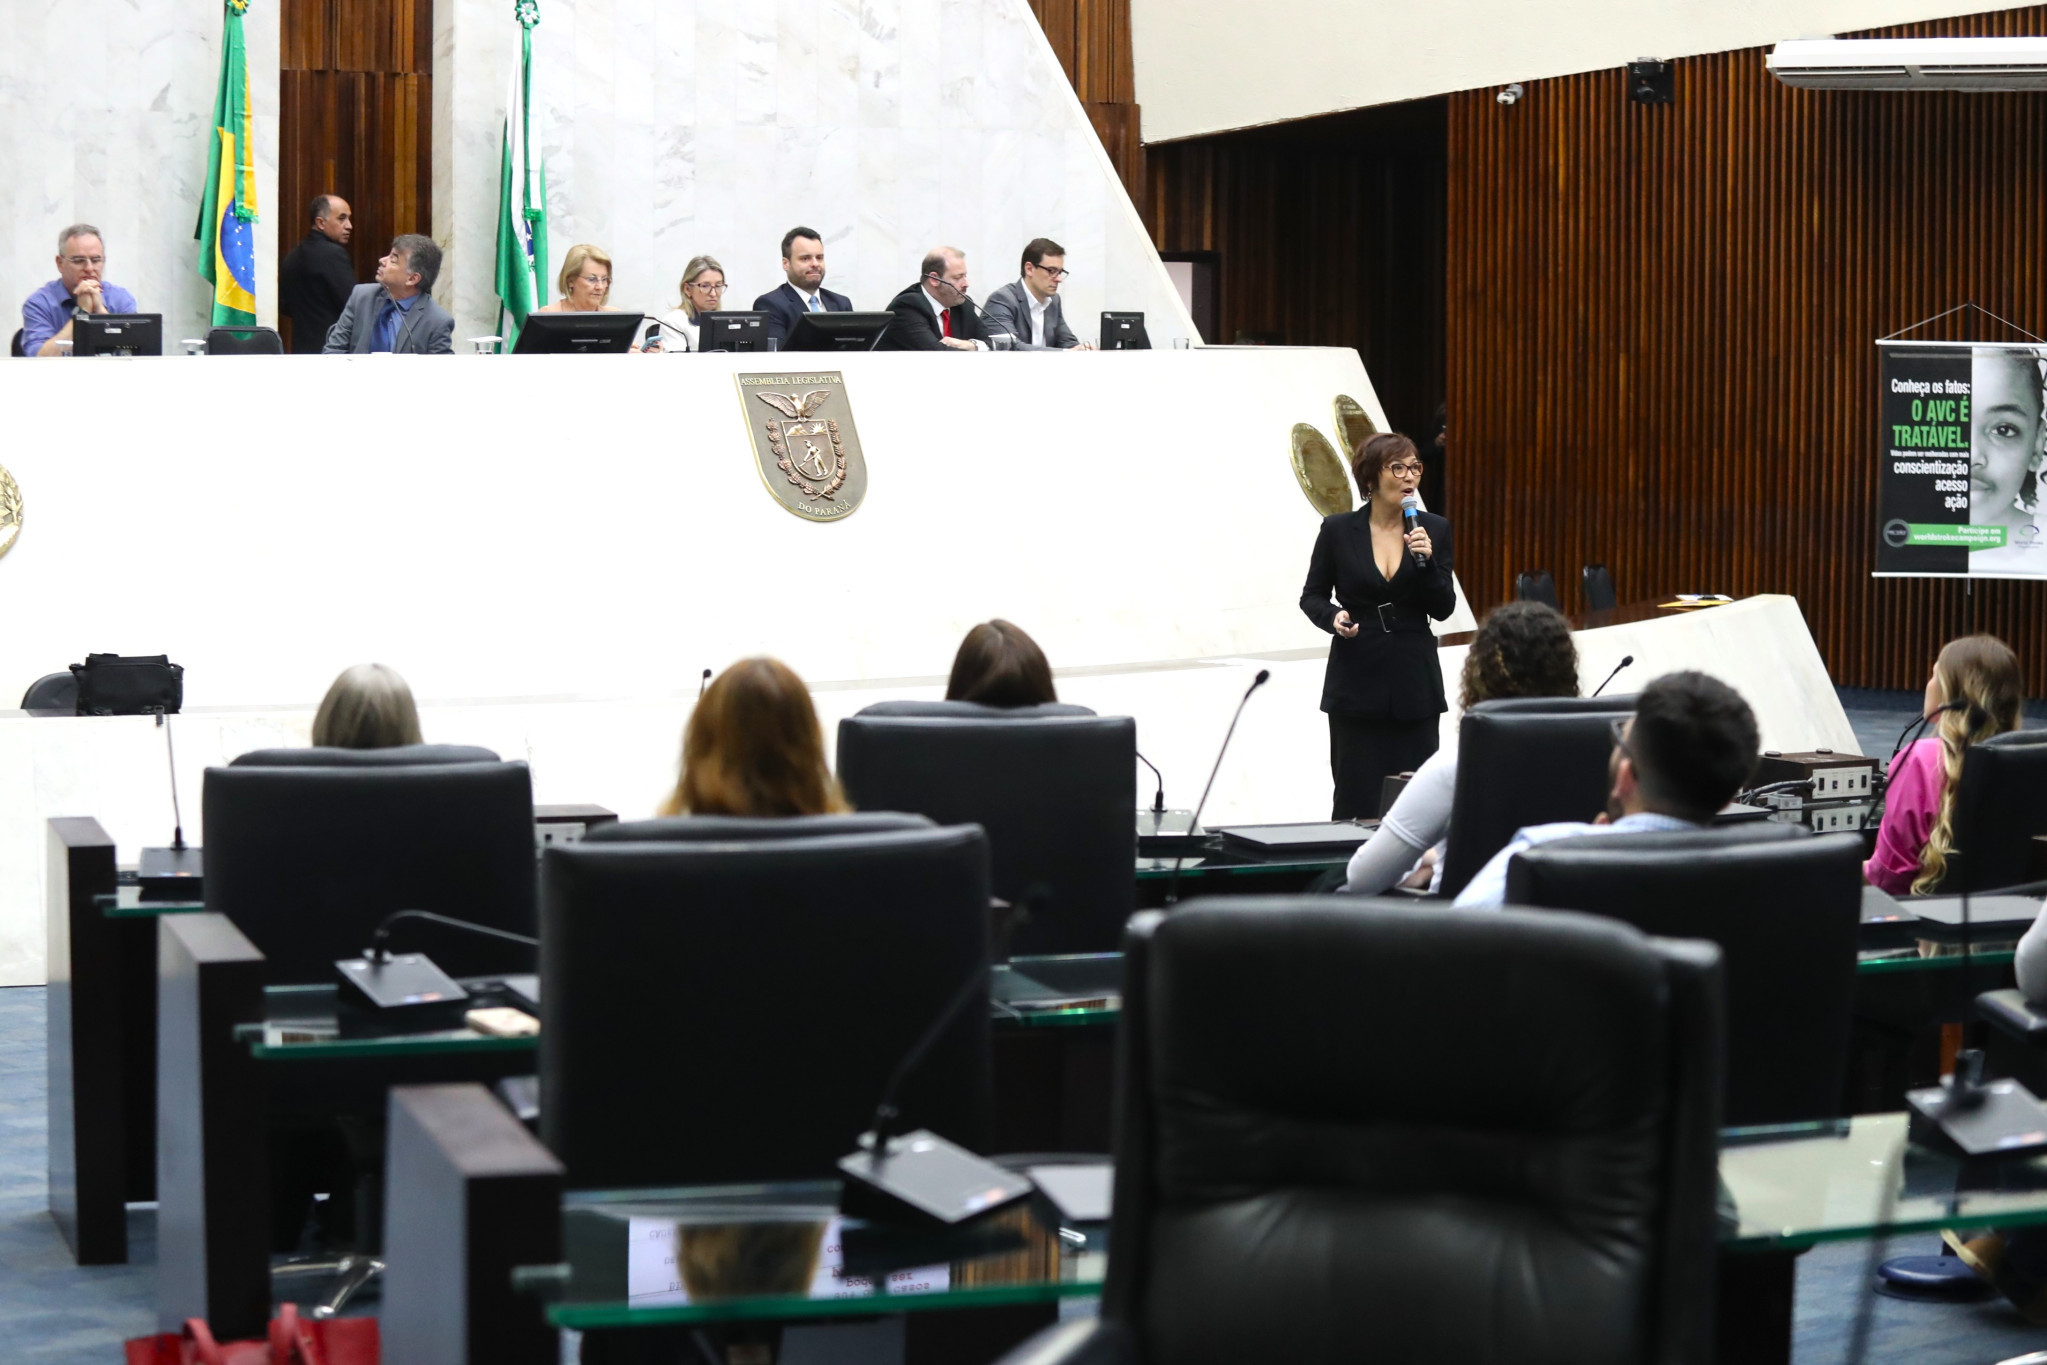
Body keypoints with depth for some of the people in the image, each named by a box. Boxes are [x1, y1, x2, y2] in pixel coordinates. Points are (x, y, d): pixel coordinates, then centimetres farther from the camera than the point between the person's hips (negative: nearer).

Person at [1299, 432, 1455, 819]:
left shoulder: (1433, 530, 4)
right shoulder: (1338, 530, -1)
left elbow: (1443, 609, 3)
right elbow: (1312, 596, 8)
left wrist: (1427, 561, -13)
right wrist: (1334, 618, -13)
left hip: (1414, 682, 2)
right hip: (1357, 680, -1)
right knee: (1357, 799, -2)